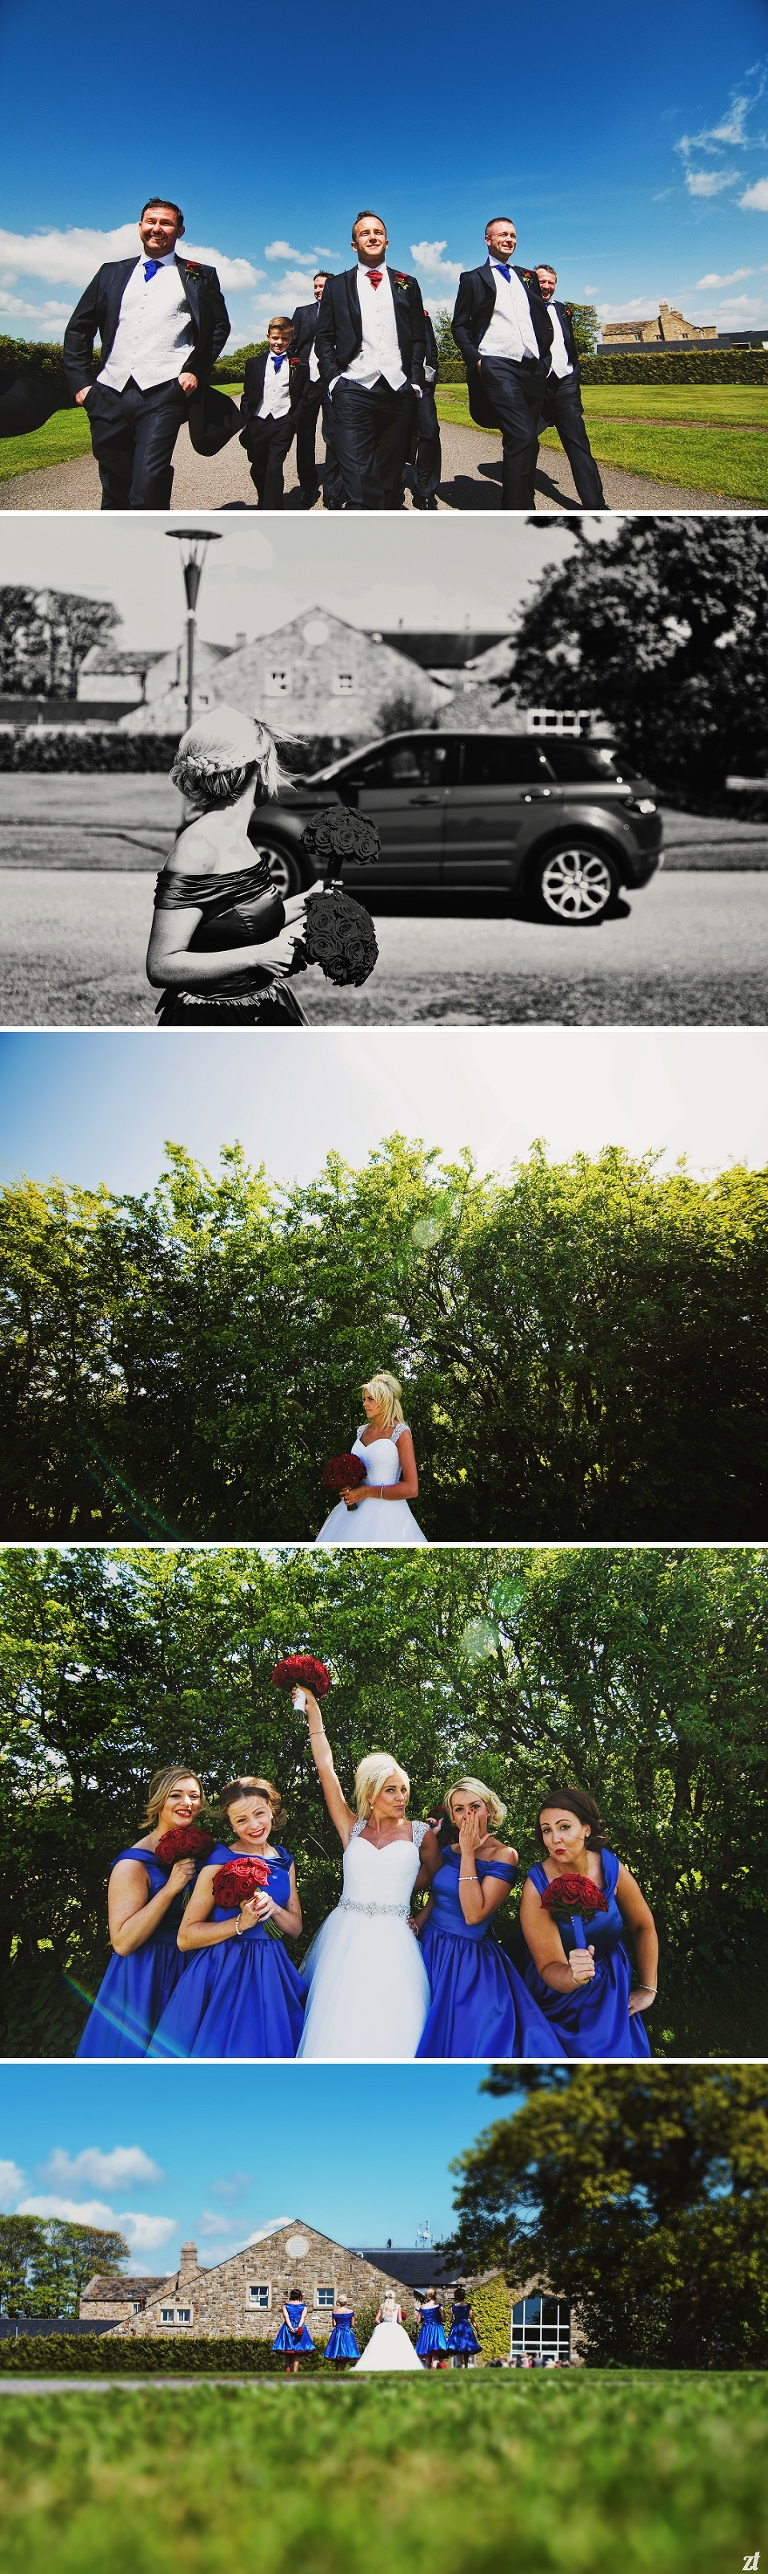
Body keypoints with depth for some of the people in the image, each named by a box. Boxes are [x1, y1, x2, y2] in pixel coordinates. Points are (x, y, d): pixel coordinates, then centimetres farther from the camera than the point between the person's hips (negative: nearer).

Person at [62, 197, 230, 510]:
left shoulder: (200, 276, 13)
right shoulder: (112, 272, 19)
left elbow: (219, 326, 14)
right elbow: (78, 329, 18)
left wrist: (197, 371, -1)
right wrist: (80, 382, 7)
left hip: (163, 393, -4)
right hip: (109, 395, 4)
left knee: (148, 485, -22)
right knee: (115, 492, 8)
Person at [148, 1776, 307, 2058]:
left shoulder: (283, 1860, 9)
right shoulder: (220, 1863, -10)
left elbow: (295, 1929, 12)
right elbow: (185, 1937, -12)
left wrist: (274, 1909, -9)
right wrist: (240, 1923, -22)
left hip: (271, 1973, 6)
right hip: (225, 1974, -6)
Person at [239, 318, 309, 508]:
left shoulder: (299, 364, 7)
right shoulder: (254, 364, 13)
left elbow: (304, 396, 6)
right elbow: (247, 396, 14)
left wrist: (295, 419, -6)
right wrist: (246, 421, 2)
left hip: (283, 422, -3)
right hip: (258, 421, 3)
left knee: (274, 467, -15)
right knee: (258, 469, 9)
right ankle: (263, 504, 32)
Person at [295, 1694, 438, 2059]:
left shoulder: (420, 1834, 6)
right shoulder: (352, 1829, 7)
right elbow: (325, 1767, 5)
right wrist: (312, 1710, 5)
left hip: (392, 1940, -1)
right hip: (344, 1934, 1)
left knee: (388, 2026, -9)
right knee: (337, 2024, -4)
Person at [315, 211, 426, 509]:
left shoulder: (407, 285, 16)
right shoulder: (336, 286, 13)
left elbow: (418, 337, 15)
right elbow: (323, 338, 10)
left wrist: (415, 381, 3)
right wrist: (333, 378, -4)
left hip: (398, 392, 2)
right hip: (353, 392, -2)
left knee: (391, 476, 4)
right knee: (358, 483, -16)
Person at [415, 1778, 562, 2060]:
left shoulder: (503, 1856, -12)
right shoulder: (448, 1851, 6)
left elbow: (473, 1915, -22)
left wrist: (468, 1853, -20)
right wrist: (415, 1927, -8)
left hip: (470, 1960, -6)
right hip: (431, 1949, 6)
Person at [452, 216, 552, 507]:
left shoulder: (527, 278, 20)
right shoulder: (473, 279, 7)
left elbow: (544, 319, 24)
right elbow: (459, 325, 5)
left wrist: (544, 354, 10)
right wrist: (475, 359, -9)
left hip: (533, 368, 6)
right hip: (498, 367, -6)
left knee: (528, 441, 7)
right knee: (521, 437, -20)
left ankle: (523, 503, 17)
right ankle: (517, 509, -18)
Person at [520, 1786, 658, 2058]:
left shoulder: (611, 1868, -18)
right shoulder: (537, 1887, -26)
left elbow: (643, 1927, -1)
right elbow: (549, 1968, -24)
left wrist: (648, 1989, 0)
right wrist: (572, 1975, -46)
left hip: (610, 1992, 2)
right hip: (559, 1993, -2)